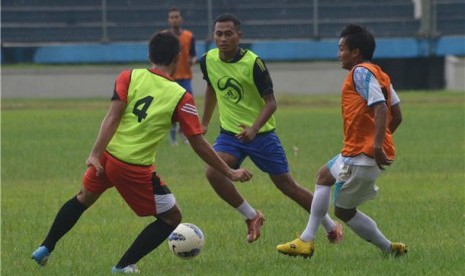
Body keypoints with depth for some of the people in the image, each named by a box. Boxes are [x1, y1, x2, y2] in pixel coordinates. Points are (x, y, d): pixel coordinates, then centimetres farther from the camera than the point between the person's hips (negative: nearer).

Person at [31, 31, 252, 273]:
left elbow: (113, 117, -11)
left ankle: (45, 249, 37)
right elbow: (199, 145, -4)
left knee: (84, 198, 32)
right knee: (171, 217, 13)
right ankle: (124, 266, 8)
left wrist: (95, 154, -15)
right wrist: (229, 173, 4)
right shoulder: (181, 98, -6)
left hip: (106, 156, 4)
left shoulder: (129, 77, 0)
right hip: (136, 168, -4)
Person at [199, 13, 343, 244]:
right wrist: (204, 124, 22)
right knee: (212, 172, -24)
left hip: (261, 134, -4)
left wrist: (254, 129, -33)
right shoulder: (208, 60, -5)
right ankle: (251, 216, -5)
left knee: (287, 185, 3)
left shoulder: (253, 63, -20)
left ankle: (331, 226, 22)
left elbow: (271, 102, -17)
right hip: (230, 133, 4)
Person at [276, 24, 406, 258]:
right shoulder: (379, 74, 15)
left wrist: (377, 145, -32)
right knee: (324, 176, 25)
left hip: (362, 157, -11)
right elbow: (396, 114, 15)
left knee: (343, 210, -1)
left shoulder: (361, 72, -14)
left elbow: (380, 107, -26)